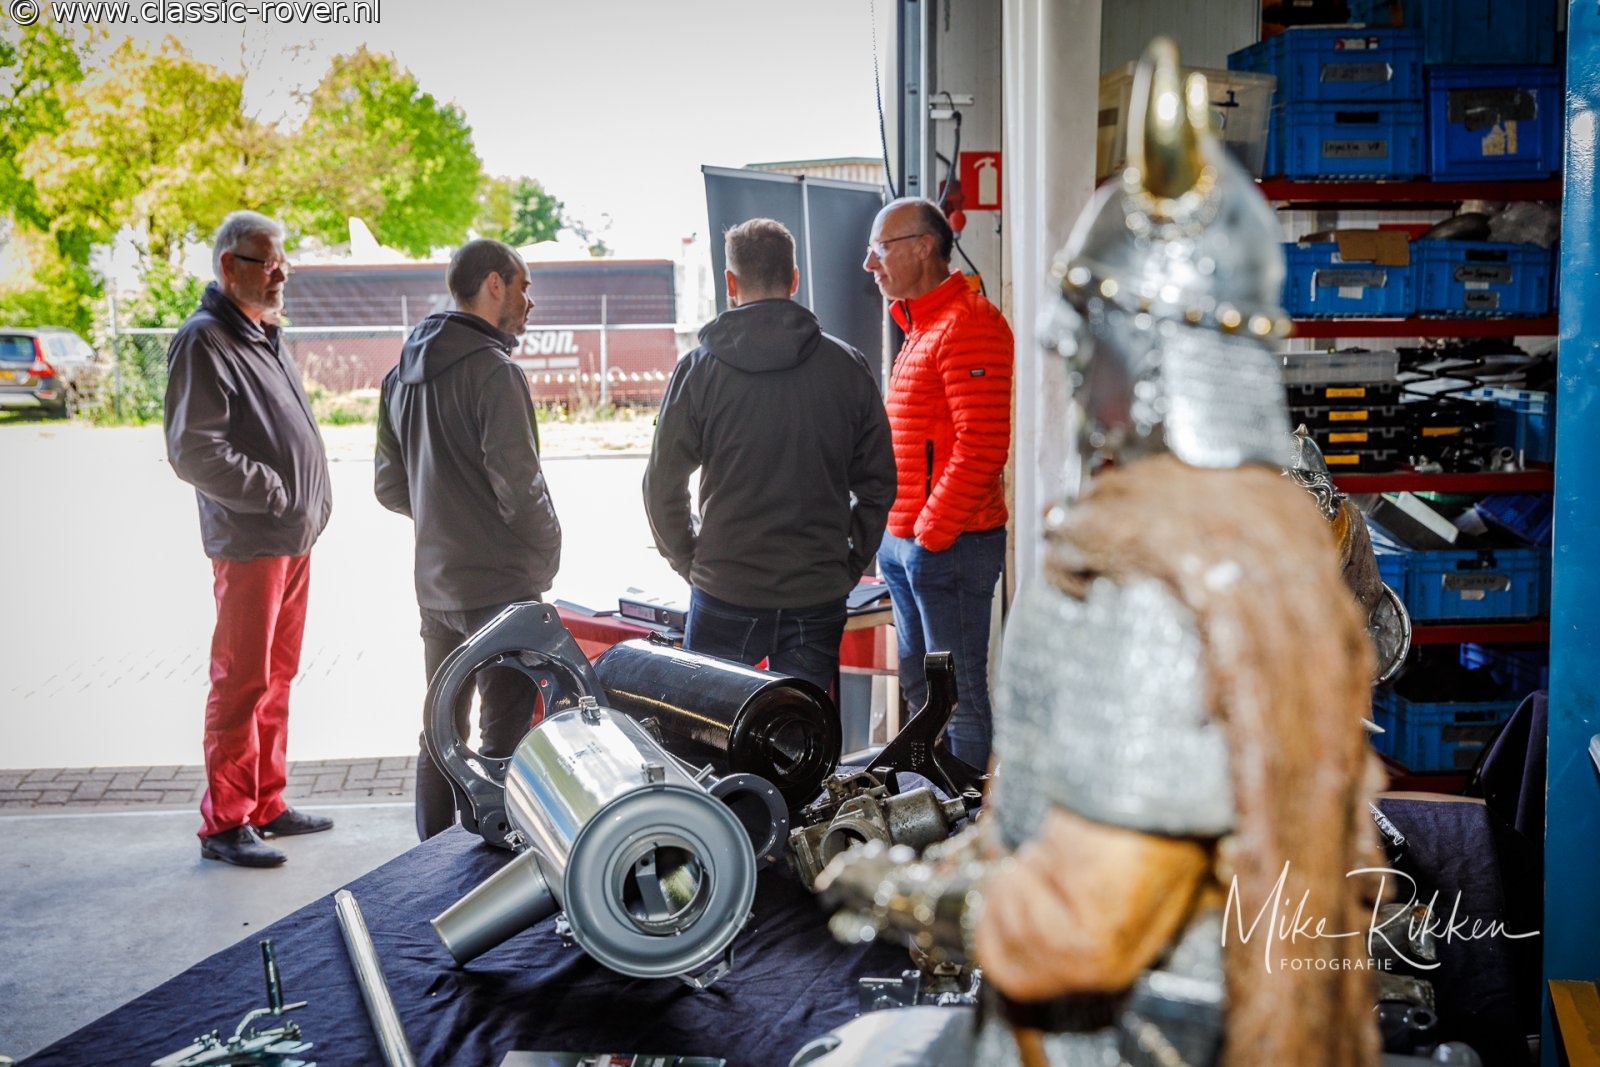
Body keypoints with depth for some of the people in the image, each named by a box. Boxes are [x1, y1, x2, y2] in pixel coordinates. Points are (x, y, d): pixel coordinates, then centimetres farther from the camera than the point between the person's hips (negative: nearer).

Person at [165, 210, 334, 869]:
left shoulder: (265, 336, 18)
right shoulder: (204, 340, -12)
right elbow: (194, 453, -20)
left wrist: (312, 504, 12)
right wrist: (277, 494, -17)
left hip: (295, 539, 9)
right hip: (248, 543, -9)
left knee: (277, 678, 14)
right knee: (242, 683, -5)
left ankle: (267, 805, 24)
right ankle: (225, 823, 3)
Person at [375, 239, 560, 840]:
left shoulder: (403, 375, 11)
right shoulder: (493, 371, -16)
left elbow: (389, 487, 15)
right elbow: (520, 486, -19)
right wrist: (547, 557, -4)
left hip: (434, 584, 9)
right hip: (500, 587, -8)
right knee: (504, 742, -1)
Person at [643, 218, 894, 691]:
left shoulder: (700, 368, -5)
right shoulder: (847, 367, 1)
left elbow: (662, 483, -1)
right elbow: (878, 480, 6)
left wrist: (688, 560, 11)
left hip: (726, 591, -2)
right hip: (819, 595, 2)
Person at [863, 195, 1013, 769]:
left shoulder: (968, 324, -15)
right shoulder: (920, 325, 18)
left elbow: (981, 447, -22)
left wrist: (932, 533, -18)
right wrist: (898, 531, 16)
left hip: (950, 543, -10)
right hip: (907, 542, 10)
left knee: (958, 694, -2)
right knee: (919, 689, 17)